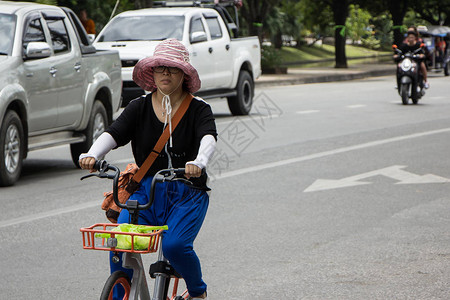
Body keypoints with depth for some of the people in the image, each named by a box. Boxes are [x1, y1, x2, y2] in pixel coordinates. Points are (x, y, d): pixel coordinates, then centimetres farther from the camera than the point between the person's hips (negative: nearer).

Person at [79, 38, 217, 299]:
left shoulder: (198, 109, 0)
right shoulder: (139, 108, 8)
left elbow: (209, 137, -20)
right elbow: (114, 133, -7)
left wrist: (199, 162, -43)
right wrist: (92, 155, -29)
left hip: (187, 193, -2)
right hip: (146, 191, 3)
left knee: (175, 244, -24)